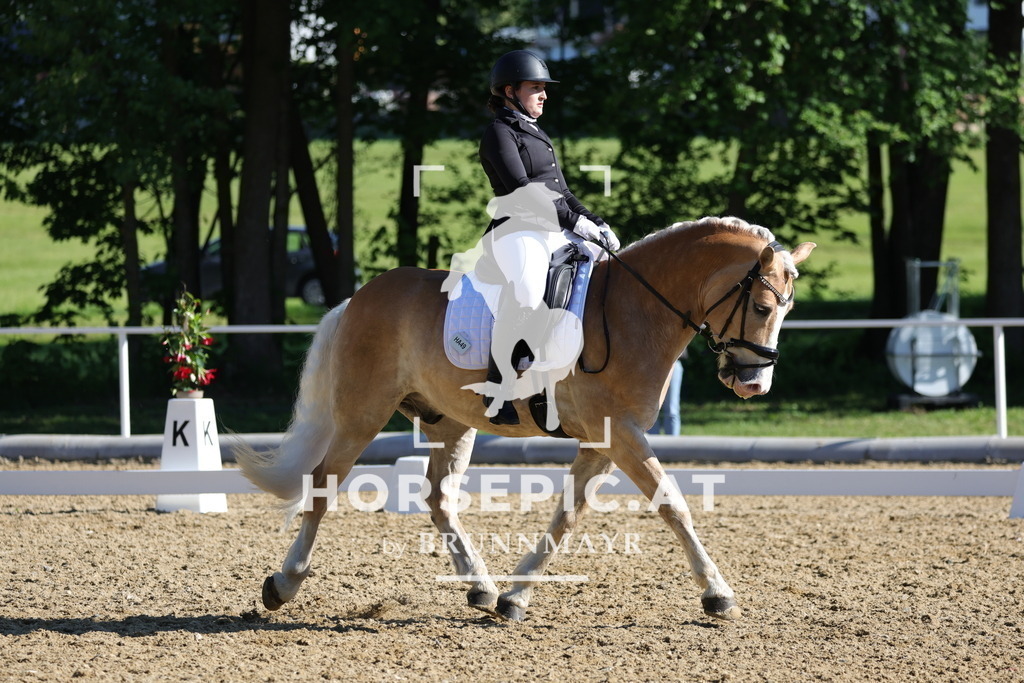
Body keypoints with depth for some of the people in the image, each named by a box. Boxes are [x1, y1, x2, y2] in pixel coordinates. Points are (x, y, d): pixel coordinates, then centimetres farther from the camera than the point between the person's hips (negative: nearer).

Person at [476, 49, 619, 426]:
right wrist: (574, 221, -17)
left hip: (554, 236, 10)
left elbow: (561, 192, 27)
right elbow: (520, 187, -13)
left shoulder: (537, 135, 27)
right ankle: (498, 388, -37)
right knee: (525, 292, -39)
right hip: (518, 232, -10)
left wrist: (597, 223, 10)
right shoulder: (500, 133, -1)